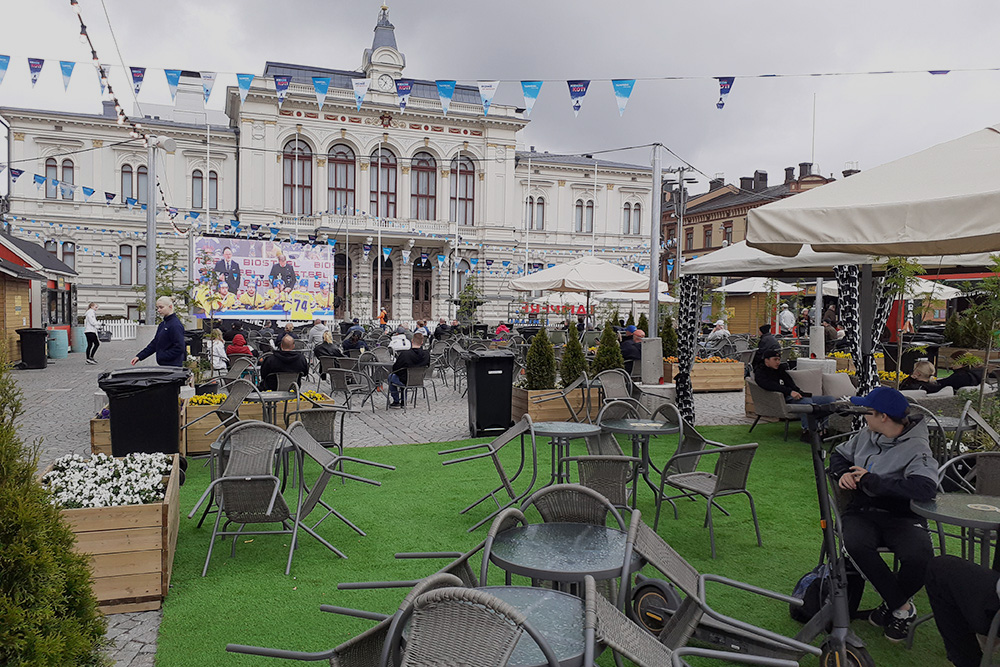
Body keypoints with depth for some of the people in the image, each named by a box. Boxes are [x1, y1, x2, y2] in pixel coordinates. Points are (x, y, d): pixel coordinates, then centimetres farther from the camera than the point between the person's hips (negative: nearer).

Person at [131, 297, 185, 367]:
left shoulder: (176, 325, -14)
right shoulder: (162, 325, 16)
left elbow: (179, 348, -19)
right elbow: (154, 344, 19)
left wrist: (162, 357, -17)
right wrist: (139, 356, 11)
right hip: (164, 365, 9)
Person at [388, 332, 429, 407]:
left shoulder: (404, 354, -27)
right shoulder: (426, 355, -16)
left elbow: (394, 369, -17)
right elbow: (427, 366, 3)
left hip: (405, 381, -5)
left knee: (391, 377, 26)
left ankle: (396, 402, 29)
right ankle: (403, 402, 38)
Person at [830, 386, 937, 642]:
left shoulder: (916, 448, -10)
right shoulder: (866, 435, 10)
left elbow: (925, 487, -28)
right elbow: (839, 454, 28)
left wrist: (871, 481, -22)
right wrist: (842, 474, 4)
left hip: (901, 515, -4)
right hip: (861, 512, 4)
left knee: (919, 558, -33)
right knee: (855, 544, -31)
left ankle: (892, 603, 1)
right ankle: (902, 607, -10)